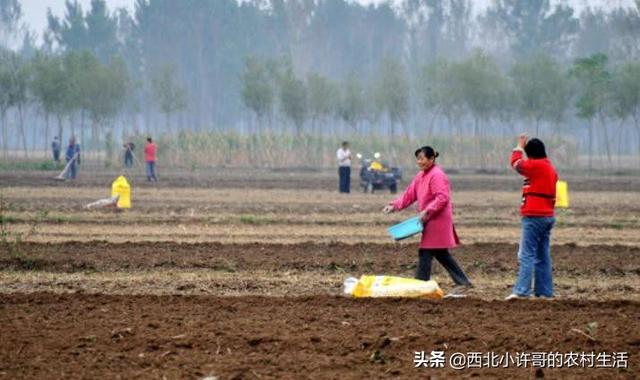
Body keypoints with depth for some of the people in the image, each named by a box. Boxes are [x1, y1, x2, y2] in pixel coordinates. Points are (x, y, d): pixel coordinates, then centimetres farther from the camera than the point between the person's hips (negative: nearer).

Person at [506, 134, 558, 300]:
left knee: (526, 255, -12)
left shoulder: (536, 165, -11)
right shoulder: (551, 168, 16)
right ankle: (545, 291, 12)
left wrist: (519, 147, 15)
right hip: (548, 216, 9)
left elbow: (516, 163, 0)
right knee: (543, 256, 11)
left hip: (534, 216, -9)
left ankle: (521, 291, -18)